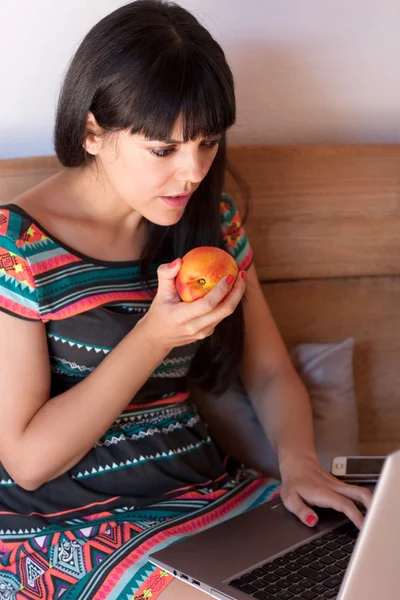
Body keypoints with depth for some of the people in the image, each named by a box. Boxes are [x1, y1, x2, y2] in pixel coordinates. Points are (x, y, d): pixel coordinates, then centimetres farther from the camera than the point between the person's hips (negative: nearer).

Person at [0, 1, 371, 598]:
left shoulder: (211, 221, 5)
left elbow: (271, 373, 10)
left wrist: (298, 461, -12)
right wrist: (154, 338, -22)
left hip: (199, 488, 5)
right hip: (65, 519, -5)